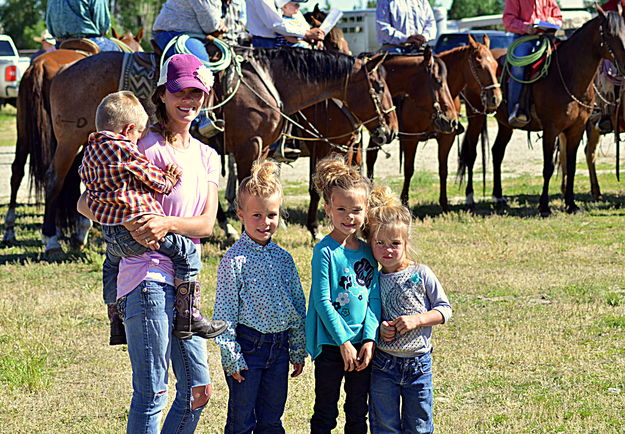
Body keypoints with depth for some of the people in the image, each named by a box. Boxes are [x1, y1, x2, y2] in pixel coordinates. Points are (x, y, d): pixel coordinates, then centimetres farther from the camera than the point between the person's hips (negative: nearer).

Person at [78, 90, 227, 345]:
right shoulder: (127, 152, -15)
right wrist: (170, 179, 14)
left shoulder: (90, 152, 9)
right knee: (186, 251, -2)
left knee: (112, 262, 36)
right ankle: (187, 318, -5)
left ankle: (116, 324, 41)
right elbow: (156, 181, -9)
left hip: (111, 234, 9)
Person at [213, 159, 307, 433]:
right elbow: (225, 312, -10)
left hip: (279, 346, 5)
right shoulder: (234, 259, -9)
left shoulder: (283, 259, 7)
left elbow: (298, 307, 13)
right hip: (248, 345, -5)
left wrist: (298, 351, 13)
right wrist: (231, 357, -13)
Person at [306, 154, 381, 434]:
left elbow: (374, 299, 5)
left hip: (361, 344, 5)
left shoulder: (368, 251, 5)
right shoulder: (325, 251, -11)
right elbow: (322, 301, -14)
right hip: (330, 344, -5)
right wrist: (344, 342, -15)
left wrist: (369, 339, -6)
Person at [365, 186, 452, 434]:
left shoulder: (421, 275, -4)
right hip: (383, 364, 1)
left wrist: (417, 320, -15)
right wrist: (379, 328, -11)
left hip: (418, 364, -1)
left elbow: (444, 309, -1)